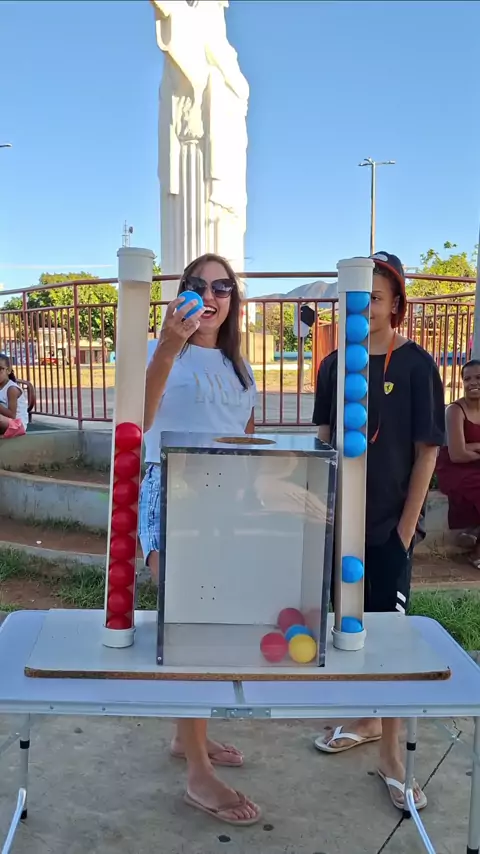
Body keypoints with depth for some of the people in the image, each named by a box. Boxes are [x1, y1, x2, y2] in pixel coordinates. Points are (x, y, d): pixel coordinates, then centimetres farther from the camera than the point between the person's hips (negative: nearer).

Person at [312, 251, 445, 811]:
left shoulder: (415, 365, -7)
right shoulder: (334, 365, 5)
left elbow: (427, 451, -8)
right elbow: (324, 442, 9)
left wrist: (407, 525, -11)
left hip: (389, 523, -4)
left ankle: (391, 754, 13)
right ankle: (365, 719, 35)